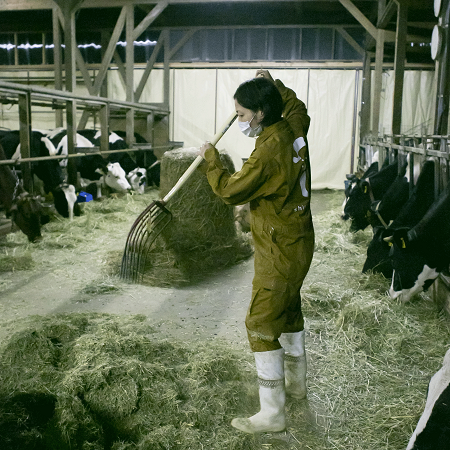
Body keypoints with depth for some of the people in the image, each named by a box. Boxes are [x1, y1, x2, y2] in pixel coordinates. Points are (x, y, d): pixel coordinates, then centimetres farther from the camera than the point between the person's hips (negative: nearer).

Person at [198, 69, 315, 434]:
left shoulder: (268, 151, -25)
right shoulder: (293, 129, 1)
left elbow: (230, 191, -19)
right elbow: (297, 106, 27)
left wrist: (211, 158, -4)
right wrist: (272, 83, 33)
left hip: (280, 251, -10)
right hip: (299, 241, 10)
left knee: (261, 325, -3)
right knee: (289, 311, 24)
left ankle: (272, 413, 5)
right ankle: (296, 382, 43)